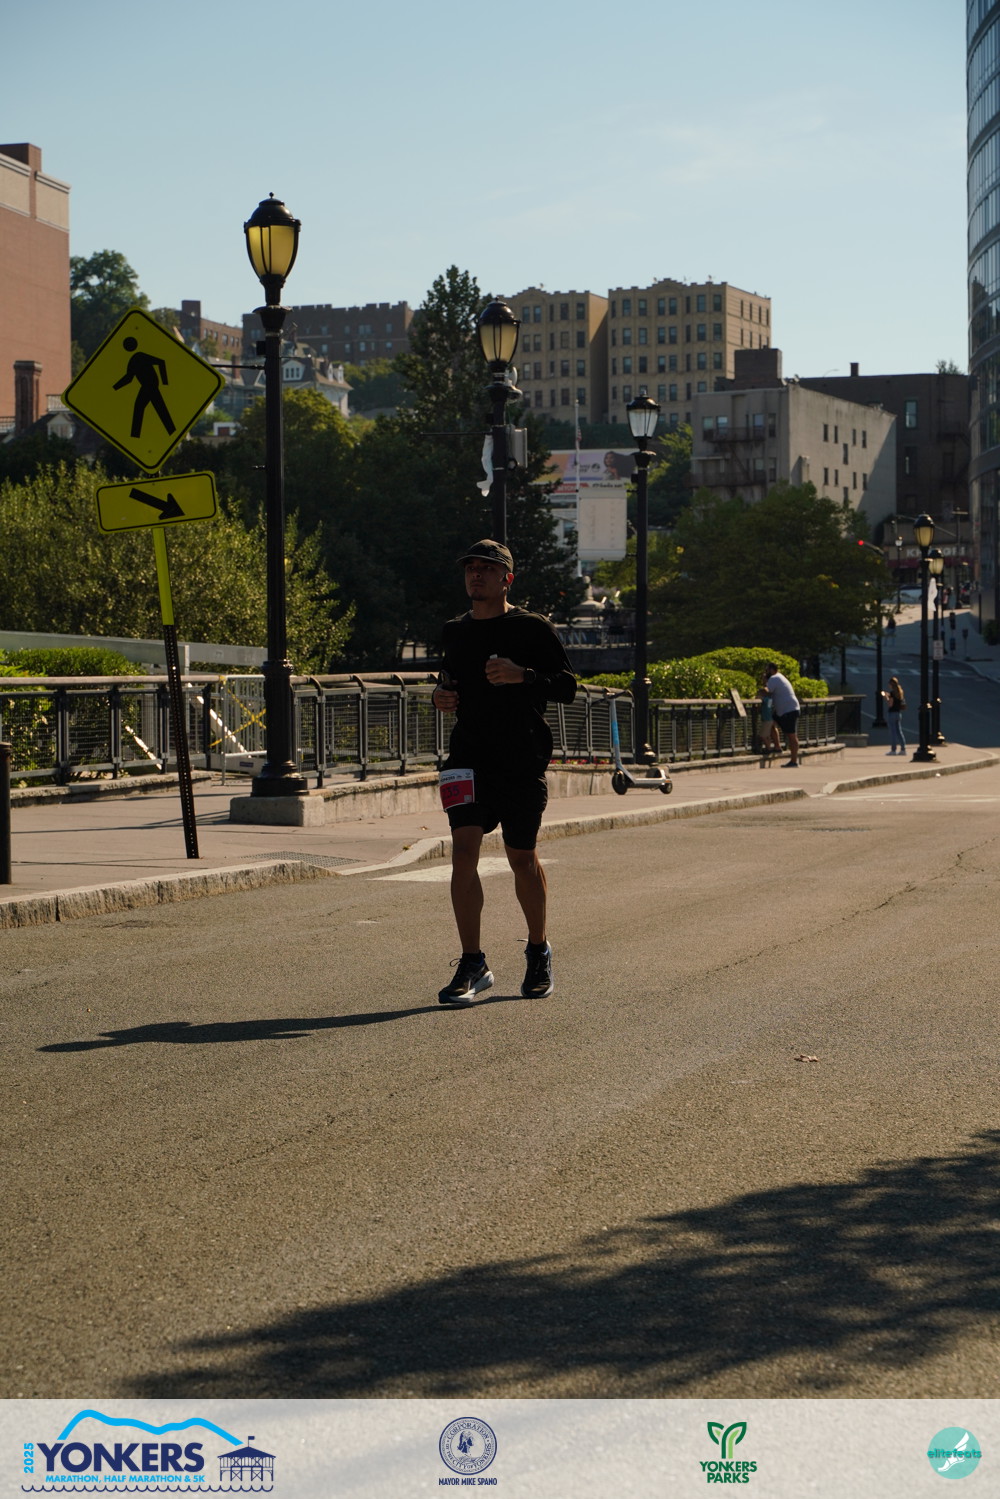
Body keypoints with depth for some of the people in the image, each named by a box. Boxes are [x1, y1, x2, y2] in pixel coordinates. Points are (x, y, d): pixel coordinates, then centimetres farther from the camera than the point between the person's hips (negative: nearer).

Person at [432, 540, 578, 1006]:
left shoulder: (533, 629, -1)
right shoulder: (454, 632, 14)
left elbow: (567, 687, -5)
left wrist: (522, 675, -21)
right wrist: (440, 697, 5)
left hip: (522, 760, -3)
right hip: (469, 755, 3)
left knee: (522, 858, 6)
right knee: (463, 850, -12)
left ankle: (538, 951, 29)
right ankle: (472, 964, -7)